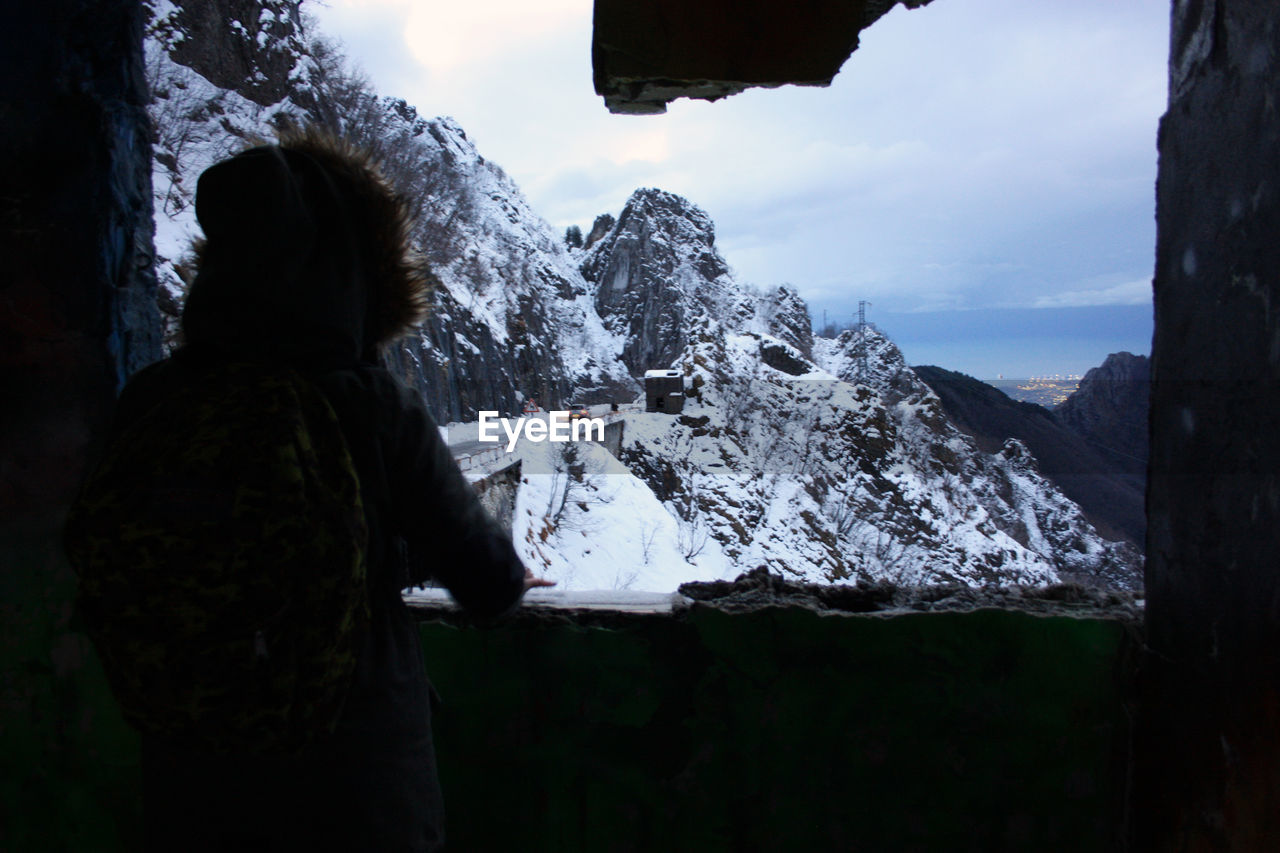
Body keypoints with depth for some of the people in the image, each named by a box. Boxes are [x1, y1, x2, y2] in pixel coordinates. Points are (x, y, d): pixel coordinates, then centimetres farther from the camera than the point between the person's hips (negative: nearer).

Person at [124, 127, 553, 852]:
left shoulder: (148, 403, -11)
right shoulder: (376, 410, -21)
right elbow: (481, 574, -10)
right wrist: (511, 580, 13)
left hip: (189, 772, 3)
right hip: (354, 766, -3)